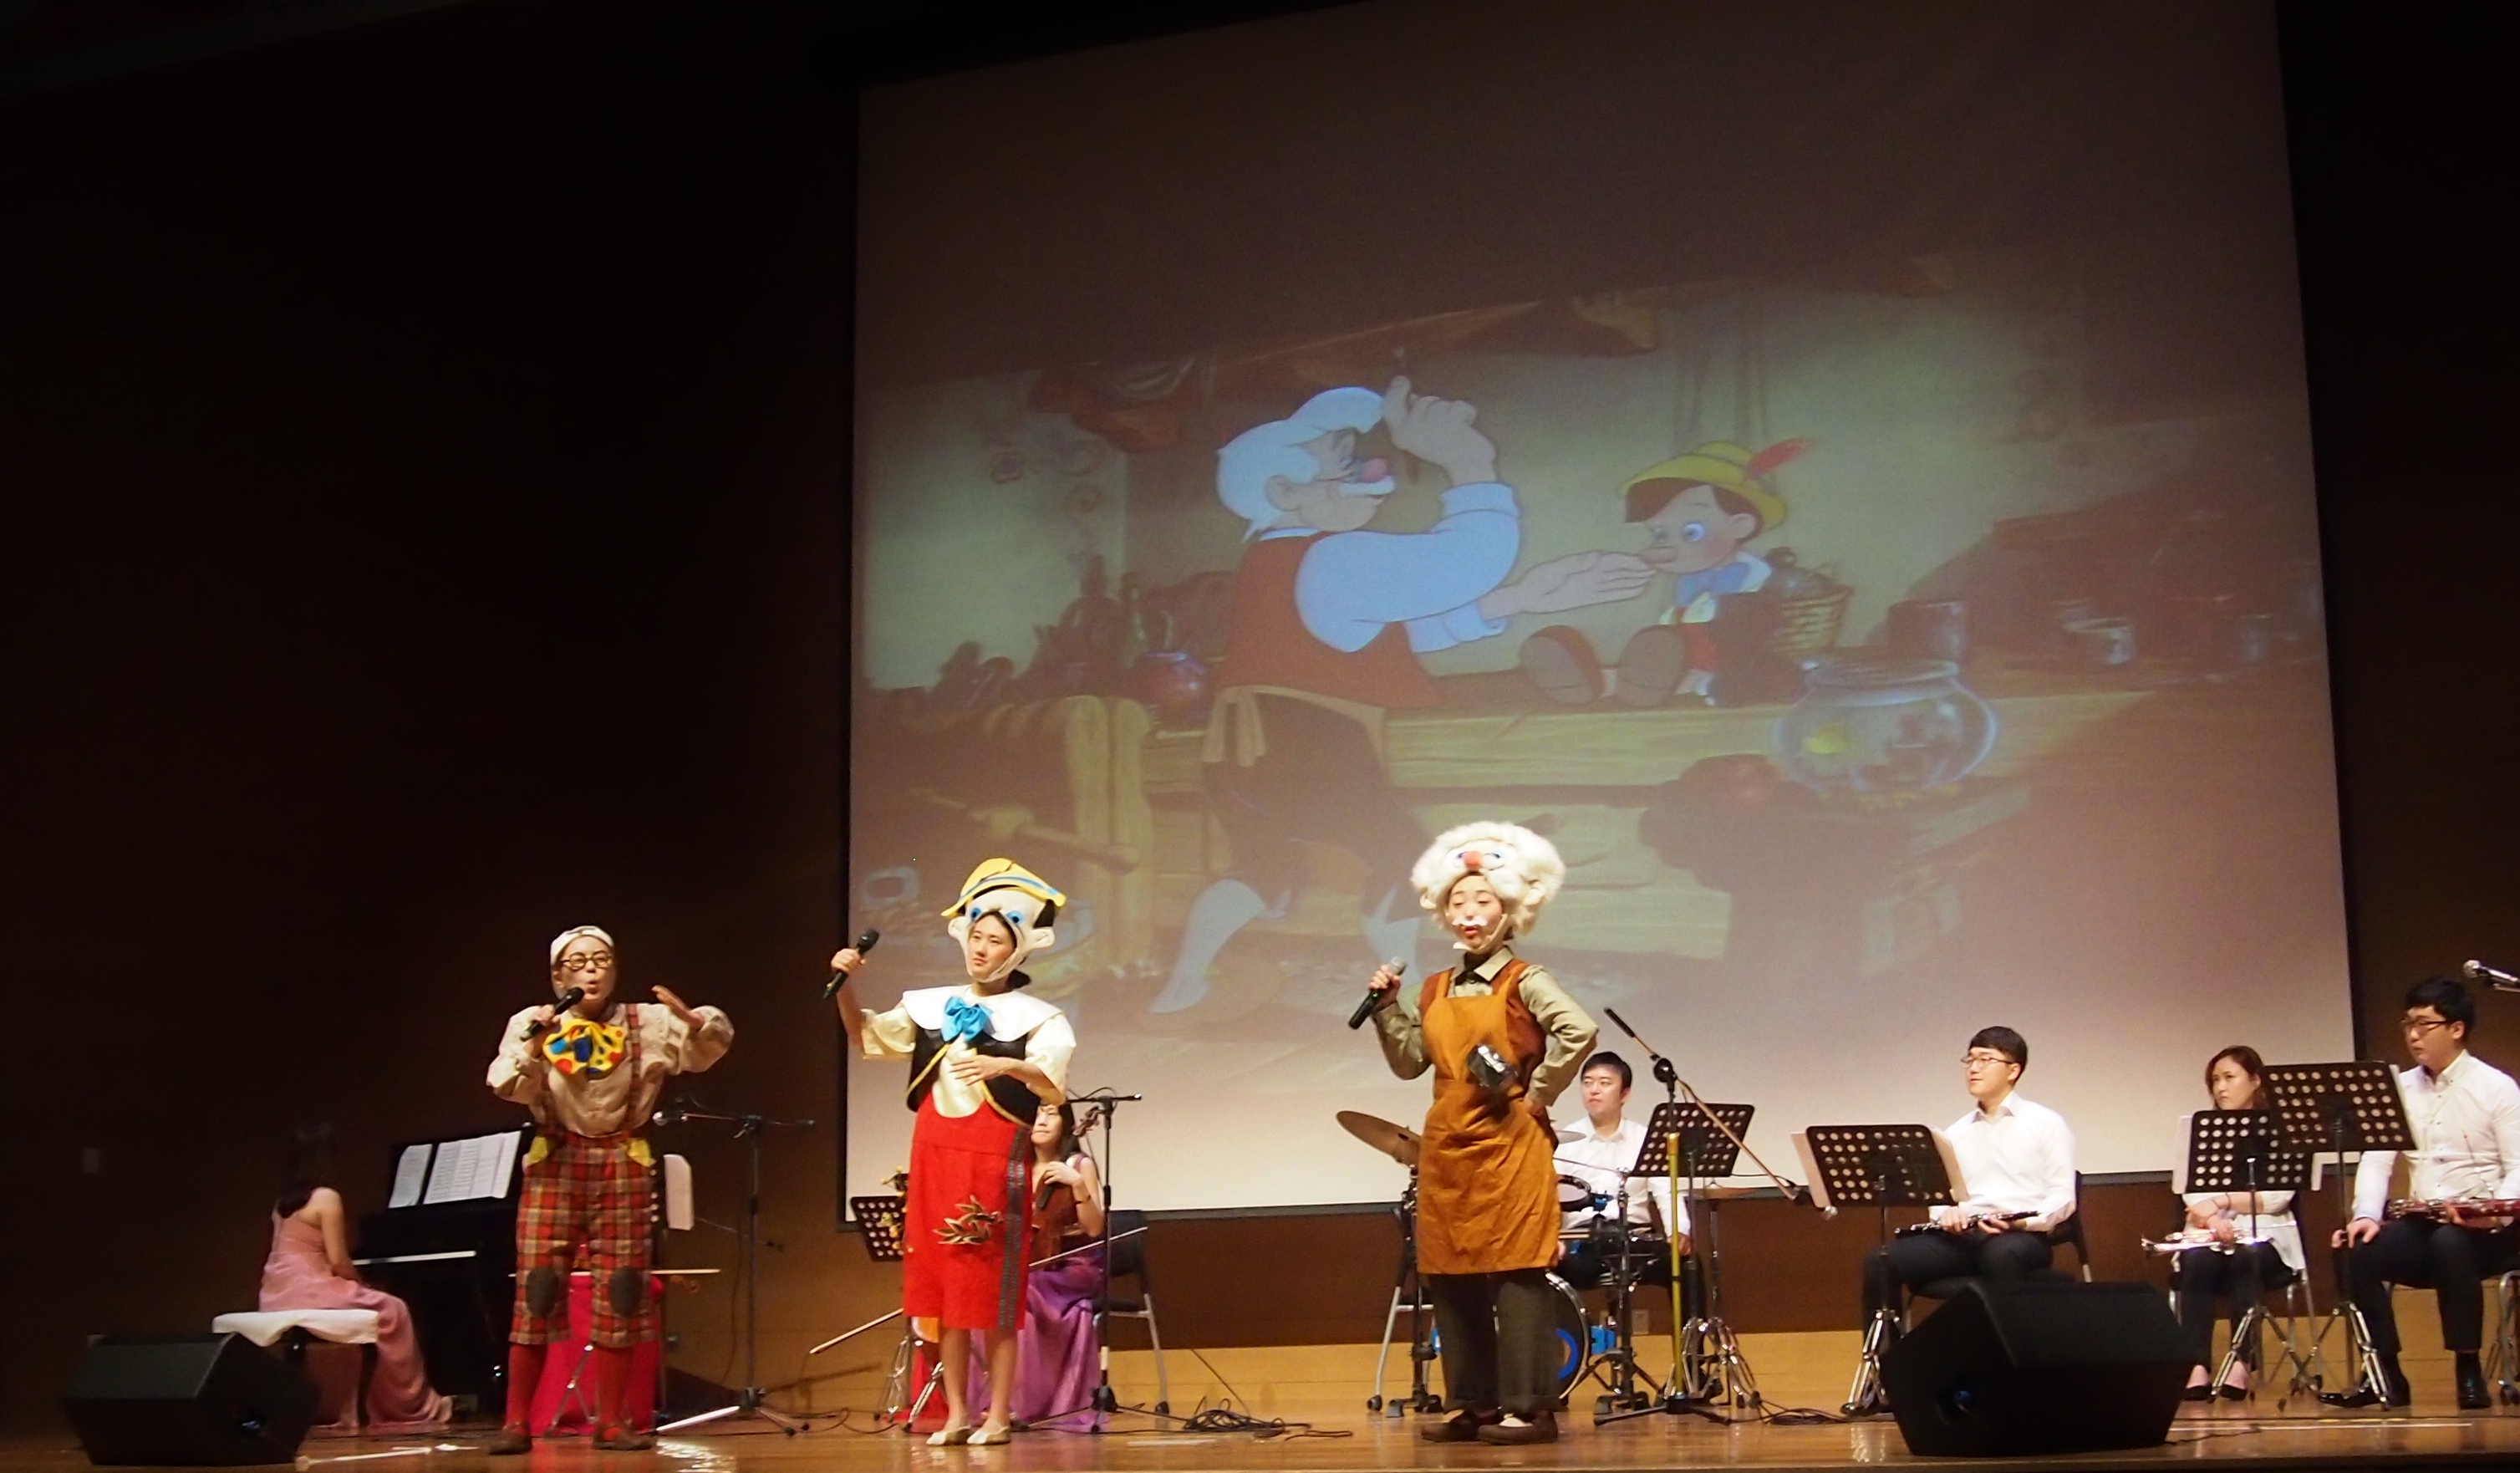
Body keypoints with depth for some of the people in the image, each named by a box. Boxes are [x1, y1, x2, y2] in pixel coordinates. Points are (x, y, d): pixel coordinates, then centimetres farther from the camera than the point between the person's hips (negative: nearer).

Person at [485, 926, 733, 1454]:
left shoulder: (647, 1023, 5)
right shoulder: (532, 1023, 3)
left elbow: (714, 1043, 3)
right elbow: (506, 1087, -9)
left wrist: (692, 1020, -18)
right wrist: (533, 1044, -26)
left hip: (622, 1168, 1)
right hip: (554, 1166, -1)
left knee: (620, 1296, 1)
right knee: (536, 1292, -6)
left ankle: (611, 1422, 9)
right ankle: (517, 1422, 1)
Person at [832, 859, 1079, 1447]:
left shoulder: (1036, 1018, -1)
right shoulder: (932, 1007, 12)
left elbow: (1054, 1090, -13)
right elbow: (864, 1037, 15)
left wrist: (1005, 1066, -30)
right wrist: (847, 986, 0)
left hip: (996, 1159, -4)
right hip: (935, 1154, 4)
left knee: (993, 1289, -4)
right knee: (941, 1285, 6)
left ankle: (998, 1416, 3)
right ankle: (956, 1412, 13)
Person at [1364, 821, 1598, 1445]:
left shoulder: (1524, 982, -4)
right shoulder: (1436, 991, 14)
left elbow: (1579, 1032, -18)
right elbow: (1409, 1062, 11)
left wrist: (1537, 1093, -13)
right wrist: (1387, 1007, 0)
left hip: (1509, 1145, -6)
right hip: (1447, 1148, 7)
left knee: (1515, 1274, -6)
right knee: (1449, 1277, 7)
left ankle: (1528, 1406, -2)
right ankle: (1471, 1404, 15)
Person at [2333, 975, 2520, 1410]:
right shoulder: (2400, 1087, 13)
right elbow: (2376, 1158, 4)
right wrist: (2367, 1215, -13)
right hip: (2422, 1225, 5)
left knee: (2449, 1243, -38)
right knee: (2357, 1251, -23)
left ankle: (2469, 1372, -23)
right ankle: (2386, 1375, -11)